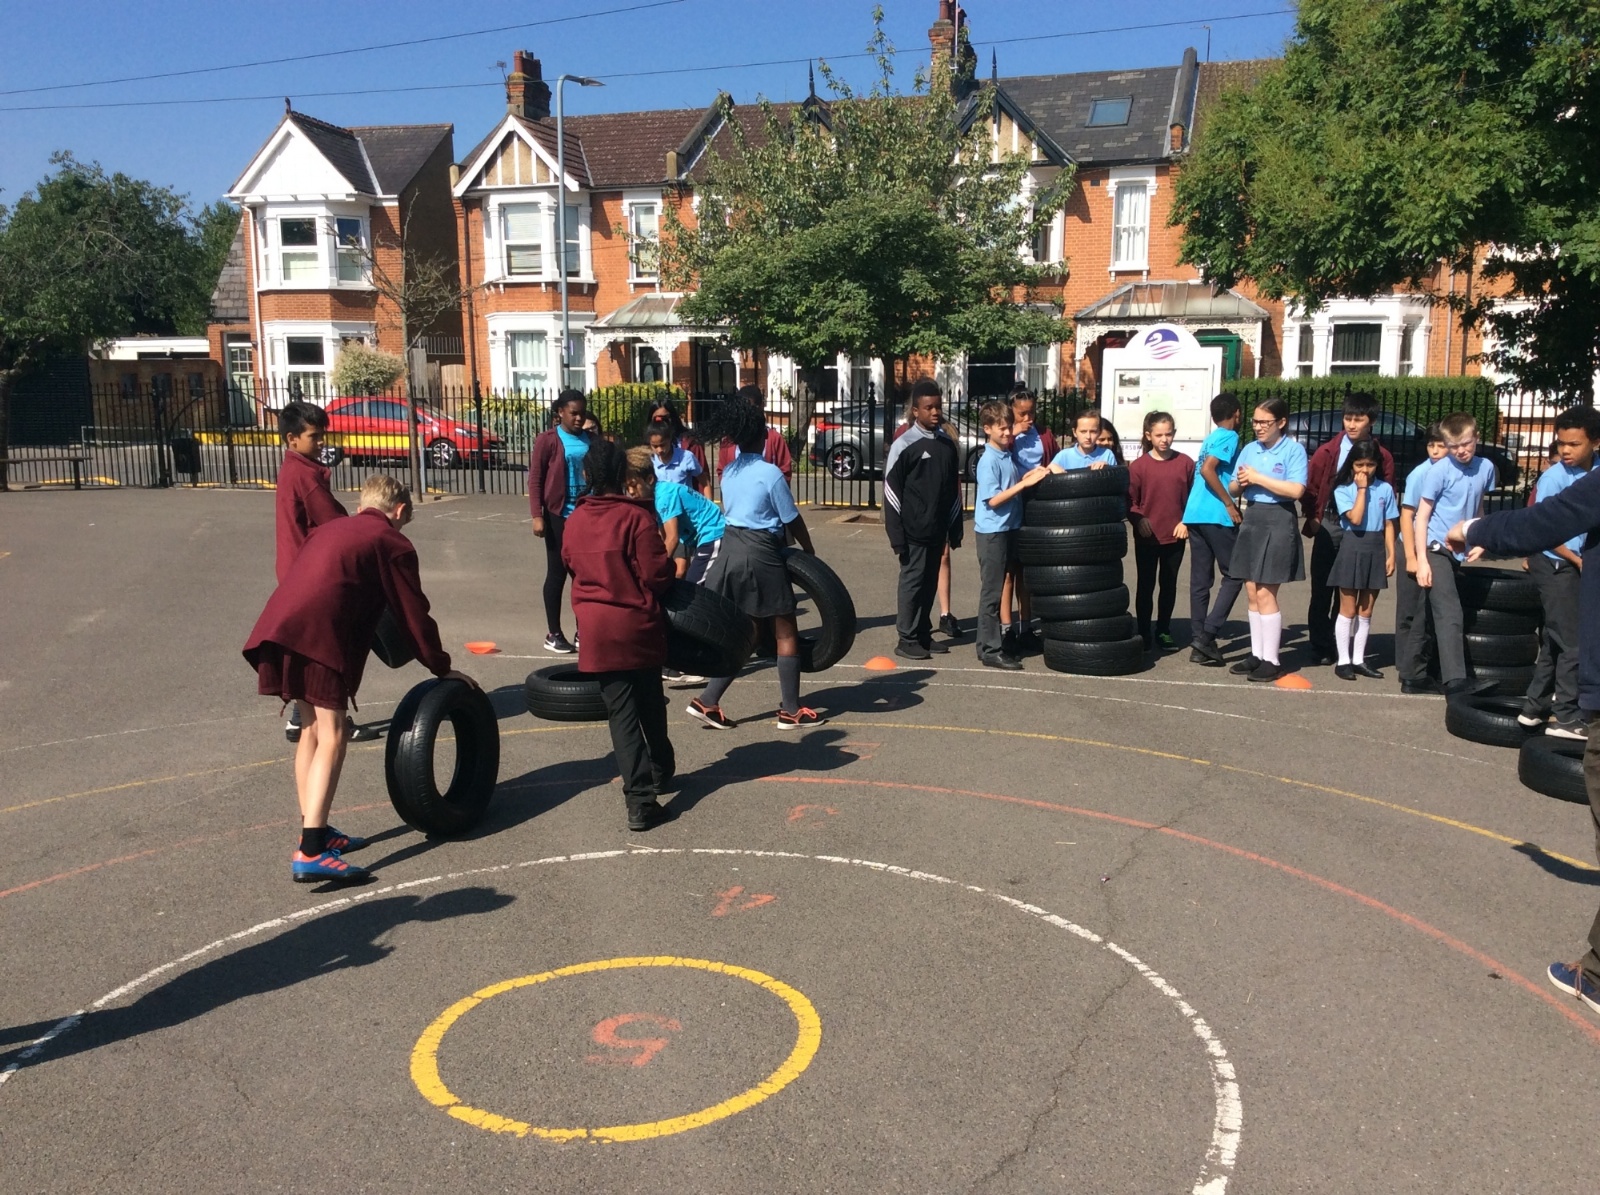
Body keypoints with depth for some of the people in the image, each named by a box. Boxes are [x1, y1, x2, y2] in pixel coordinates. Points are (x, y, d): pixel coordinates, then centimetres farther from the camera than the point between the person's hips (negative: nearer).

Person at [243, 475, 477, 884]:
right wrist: (443, 669, 21)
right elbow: (413, 615, 11)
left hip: (276, 628, 8)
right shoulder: (392, 543, 11)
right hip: (318, 636, -8)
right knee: (331, 738, -6)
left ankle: (313, 831, 27)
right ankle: (310, 854, -13)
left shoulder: (330, 529, 31)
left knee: (311, 730, 19)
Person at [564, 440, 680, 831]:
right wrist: (671, 571, 8)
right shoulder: (636, 517, -13)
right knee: (650, 703, 18)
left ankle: (640, 799, -7)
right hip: (639, 626, -2)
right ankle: (661, 771, 37)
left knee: (621, 711, 2)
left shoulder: (575, 520, 2)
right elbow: (658, 575, -14)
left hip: (597, 630, 2)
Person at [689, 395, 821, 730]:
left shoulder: (729, 472, 9)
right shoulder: (769, 472, -11)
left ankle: (707, 701, 10)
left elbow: (729, 512, 13)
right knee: (785, 631, 6)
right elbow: (792, 521, -6)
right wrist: (811, 553, 8)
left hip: (730, 550, 7)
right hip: (761, 554, -7)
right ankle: (790, 711, 11)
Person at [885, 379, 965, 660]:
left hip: (938, 530, 6)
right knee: (912, 581, -1)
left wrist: (955, 528, 11)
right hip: (914, 531, -6)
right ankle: (906, 640, 7)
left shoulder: (948, 444, 9)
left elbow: (954, 489, 14)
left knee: (930, 582, 11)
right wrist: (897, 535, -13)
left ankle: (923, 634, 21)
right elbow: (891, 492, -10)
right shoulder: (904, 445, -9)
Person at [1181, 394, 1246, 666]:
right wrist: (1230, 504, -14)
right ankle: (1207, 634, -9)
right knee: (1234, 575, 1)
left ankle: (1199, 644, 7)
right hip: (1216, 517, -8)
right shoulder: (1229, 437, -4)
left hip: (1195, 515, 8)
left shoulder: (1210, 438, 21)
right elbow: (1208, 469, -17)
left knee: (1200, 581, 7)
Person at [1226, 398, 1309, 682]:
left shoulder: (1293, 450, -7)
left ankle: (1272, 661, 1)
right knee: (1252, 592, 8)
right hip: (1251, 518, 6)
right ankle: (1257, 655, 17)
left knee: (1265, 593, -7)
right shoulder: (1249, 450, 11)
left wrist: (1258, 478, -15)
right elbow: (1232, 489, 15)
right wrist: (1240, 482, -8)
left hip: (1278, 521, -6)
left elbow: (1296, 490, -19)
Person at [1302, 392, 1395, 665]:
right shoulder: (1327, 452, 0)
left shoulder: (1382, 457, 0)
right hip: (1329, 527, 0)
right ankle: (1320, 648, 12)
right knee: (1322, 590, 4)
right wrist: (1314, 519, -2)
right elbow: (1310, 488, 4)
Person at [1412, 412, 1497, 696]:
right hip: (1436, 548, -6)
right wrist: (1421, 560, -14)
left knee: (1431, 614, 15)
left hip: (1458, 551, 6)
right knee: (1450, 614, -15)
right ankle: (1455, 679, -19)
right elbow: (1422, 517, -9)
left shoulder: (1486, 468, 5)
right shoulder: (1439, 471, -10)